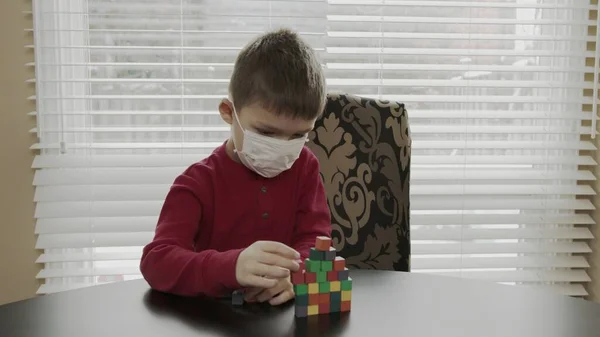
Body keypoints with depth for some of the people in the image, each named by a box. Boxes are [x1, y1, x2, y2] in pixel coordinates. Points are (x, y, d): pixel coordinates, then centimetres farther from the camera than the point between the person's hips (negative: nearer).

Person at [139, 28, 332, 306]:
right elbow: (156, 262, -22)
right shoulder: (198, 182, -10)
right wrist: (233, 266, -39)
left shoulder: (304, 166, 3)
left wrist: (292, 272, -25)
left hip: (284, 315, 3)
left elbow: (315, 241, -3)